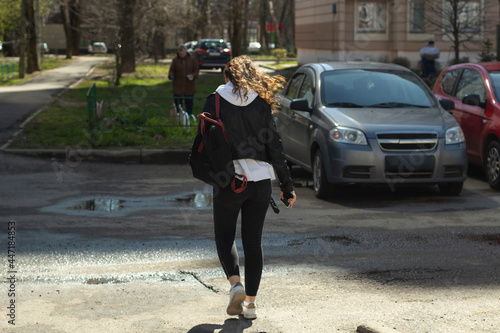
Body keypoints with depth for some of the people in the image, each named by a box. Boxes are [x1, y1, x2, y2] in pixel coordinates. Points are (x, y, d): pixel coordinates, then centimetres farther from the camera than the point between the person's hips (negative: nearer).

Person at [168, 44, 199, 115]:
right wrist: (171, 75, -20)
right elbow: (172, 70, 3)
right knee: (177, 102, -2)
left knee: (189, 103, 8)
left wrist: (193, 75, -14)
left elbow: (196, 70, 6)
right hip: (178, 86, -1)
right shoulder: (175, 60, 0)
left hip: (189, 86, 1)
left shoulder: (192, 59, 3)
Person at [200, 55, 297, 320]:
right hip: (260, 179, 2)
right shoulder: (261, 104, 2)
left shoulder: (216, 101, -2)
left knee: (224, 235, 14)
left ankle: (235, 283, -10)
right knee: (253, 241, 10)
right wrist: (287, 185, 7)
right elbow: (274, 146, 2)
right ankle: (250, 302, 11)